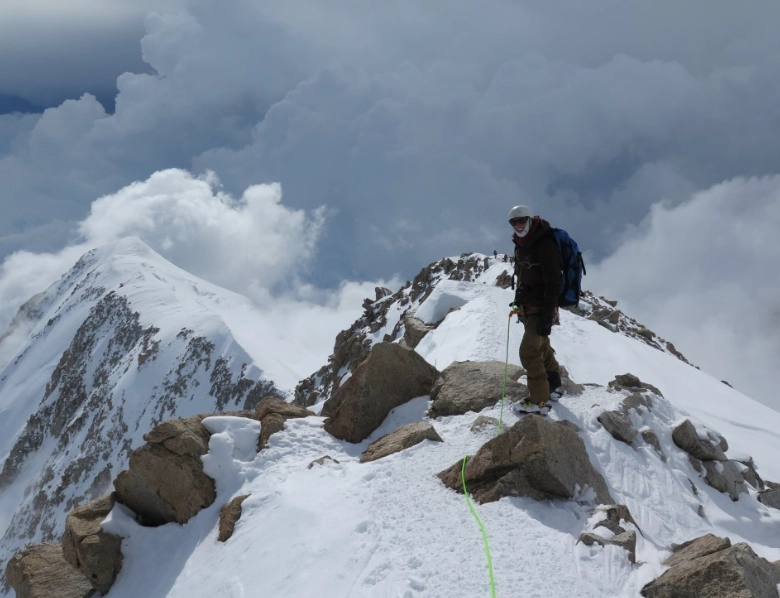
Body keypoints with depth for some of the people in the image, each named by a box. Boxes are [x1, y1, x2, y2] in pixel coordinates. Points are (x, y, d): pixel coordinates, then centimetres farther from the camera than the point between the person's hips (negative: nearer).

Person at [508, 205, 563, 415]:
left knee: (529, 351, -13)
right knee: (542, 348, 20)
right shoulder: (522, 245, 9)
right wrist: (520, 303, 19)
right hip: (530, 307, 9)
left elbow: (554, 283, -23)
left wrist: (547, 315, -26)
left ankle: (539, 400, -8)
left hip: (541, 308, -9)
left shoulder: (544, 245, -19)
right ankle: (552, 386, 36)